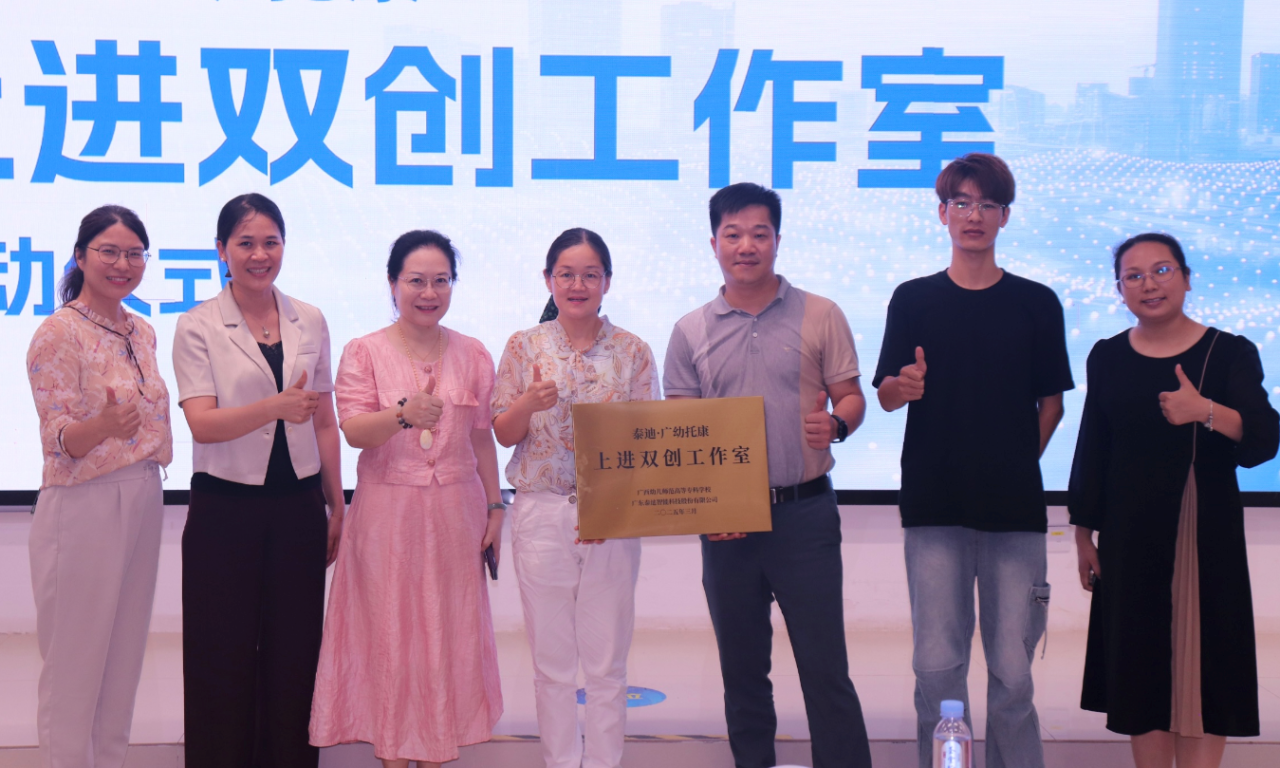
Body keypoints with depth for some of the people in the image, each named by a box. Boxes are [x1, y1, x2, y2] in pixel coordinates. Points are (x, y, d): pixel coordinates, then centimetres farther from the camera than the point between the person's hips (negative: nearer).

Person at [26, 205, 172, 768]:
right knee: (75, 664, 0)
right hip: (84, 510, -7)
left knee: (124, 659, 14)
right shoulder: (59, 332, -11)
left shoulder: (142, 332, 10)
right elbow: (61, 441, -16)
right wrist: (105, 425, -35)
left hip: (143, 504, 7)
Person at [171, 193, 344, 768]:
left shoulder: (309, 322, 8)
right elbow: (202, 424, -13)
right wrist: (275, 407, -29)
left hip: (298, 507, 3)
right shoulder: (197, 327, -2)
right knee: (225, 661, 3)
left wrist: (337, 506, 11)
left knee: (294, 656, 7)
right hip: (225, 509, -3)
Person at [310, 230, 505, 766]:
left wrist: (495, 506, 6)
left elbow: (483, 439, 10)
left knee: (448, 637, 6)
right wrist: (404, 414, -30)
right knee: (389, 637, 2)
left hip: (455, 513, 2)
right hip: (386, 514, -2)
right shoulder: (364, 352, -1)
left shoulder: (473, 355, 7)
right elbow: (354, 431, -12)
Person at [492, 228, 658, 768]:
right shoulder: (524, 347, 3)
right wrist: (530, 403, -17)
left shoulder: (633, 352, 2)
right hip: (541, 515, 0)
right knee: (552, 659, 7)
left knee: (607, 659, 6)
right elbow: (503, 434, 3)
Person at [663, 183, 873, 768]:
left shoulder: (819, 316, 2)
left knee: (825, 665, -4)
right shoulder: (690, 332, 8)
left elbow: (851, 397, 3)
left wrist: (836, 424, -21)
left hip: (804, 511, -3)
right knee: (741, 669, 11)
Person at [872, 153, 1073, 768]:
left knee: (1012, 670, -1)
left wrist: (1016, 465, 5)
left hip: (1014, 509, 0)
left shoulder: (1036, 303, 7)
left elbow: (1051, 402, 12)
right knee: (937, 666, 0)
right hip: (934, 508, 0)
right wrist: (904, 386, -17)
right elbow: (884, 395, 4)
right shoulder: (913, 300, 8)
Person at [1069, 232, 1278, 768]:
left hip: (1207, 535, -2)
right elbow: (1091, 450, 9)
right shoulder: (1108, 358, 6)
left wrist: (1206, 411, -33)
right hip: (1130, 537, 2)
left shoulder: (1230, 353, -2)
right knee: (1141, 664, 5)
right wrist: (1084, 534, 8)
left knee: (1202, 662, 0)